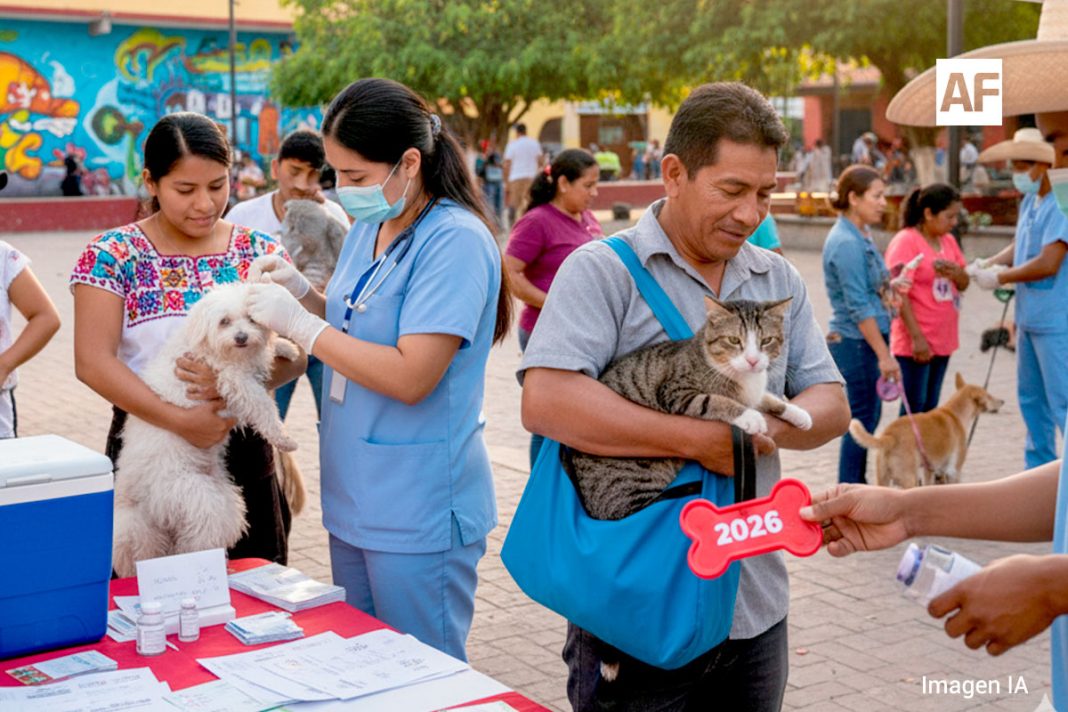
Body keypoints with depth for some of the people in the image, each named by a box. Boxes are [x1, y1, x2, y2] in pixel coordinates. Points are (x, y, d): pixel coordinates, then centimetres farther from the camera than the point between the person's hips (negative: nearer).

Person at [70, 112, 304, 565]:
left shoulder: (261, 253, 2)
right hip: (147, 455, -2)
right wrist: (180, 421, -22)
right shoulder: (113, 256, -4)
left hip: (246, 457, 2)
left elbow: (294, 355, -2)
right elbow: (92, 362, -13)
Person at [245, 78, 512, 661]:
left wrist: (300, 324, -18)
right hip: (353, 497, 9)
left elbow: (410, 377, -25)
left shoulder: (455, 240, -19)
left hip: (419, 512, -8)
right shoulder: (368, 228, 8)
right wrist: (302, 291, 2)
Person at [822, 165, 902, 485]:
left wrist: (891, 287, 1)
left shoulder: (861, 236, 11)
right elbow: (858, 307, -21)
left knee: (869, 416, 17)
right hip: (857, 342, -10)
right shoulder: (846, 243, -19)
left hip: (867, 339, 10)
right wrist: (884, 354, -20)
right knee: (862, 420, -2)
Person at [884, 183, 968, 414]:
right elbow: (900, 294, -17)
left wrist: (956, 272, -10)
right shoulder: (905, 241, -12)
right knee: (914, 408, -5)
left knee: (930, 409, 12)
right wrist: (916, 337, -20)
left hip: (943, 340, 8)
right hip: (915, 342, -7)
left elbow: (964, 284, 14)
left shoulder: (948, 240, 11)